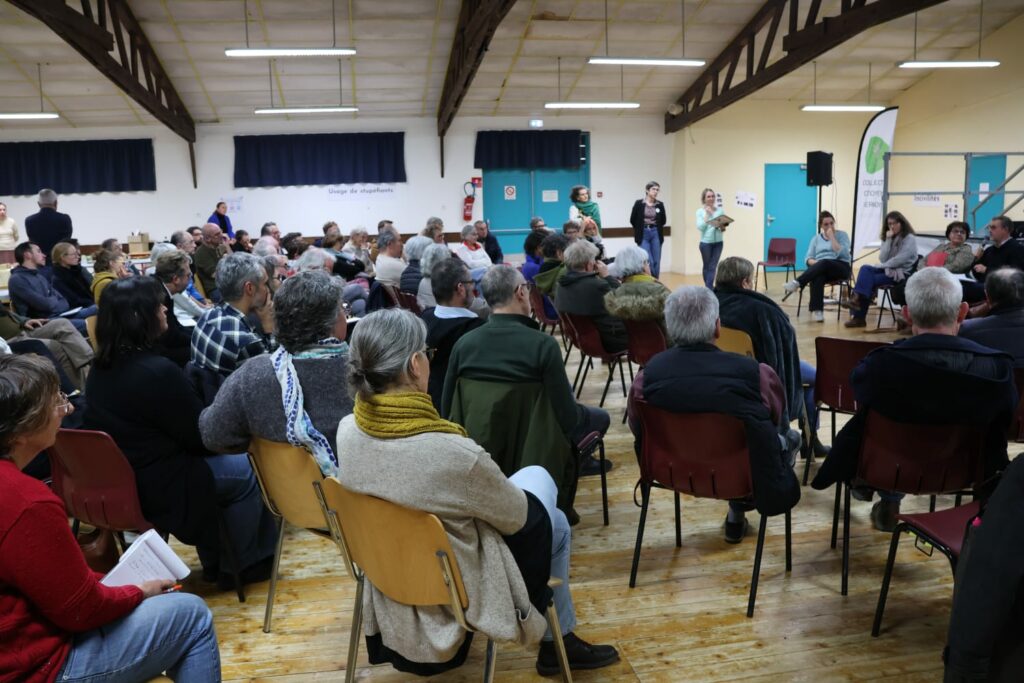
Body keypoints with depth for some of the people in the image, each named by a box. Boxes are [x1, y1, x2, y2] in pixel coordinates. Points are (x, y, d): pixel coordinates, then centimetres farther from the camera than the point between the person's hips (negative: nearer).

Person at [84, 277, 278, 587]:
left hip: (114, 480, 9)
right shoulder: (157, 371, -27)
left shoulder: (100, 368, 1)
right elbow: (201, 437, -17)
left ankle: (215, 561, 33)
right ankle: (239, 566, 23)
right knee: (245, 471, 8)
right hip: (153, 488, -9)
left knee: (218, 459, 24)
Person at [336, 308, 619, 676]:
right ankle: (558, 642, 36)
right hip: (452, 587, -6)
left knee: (535, 476, 22)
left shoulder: (348, 430, -15)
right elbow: (516, 517, -16)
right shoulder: (453, 453, -36)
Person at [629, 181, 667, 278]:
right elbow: (632, 220, 2)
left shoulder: (660, 205, 3)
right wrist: (641, 228, 9)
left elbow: (663, 221, 13)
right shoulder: (639, 203, -4)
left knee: (656, 262, 3)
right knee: (648, 261, -10)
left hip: (656, 235, 3)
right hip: (643, 235, -3)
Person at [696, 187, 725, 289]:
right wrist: (707, 214, -12)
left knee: (713, 267, -5)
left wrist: (722, 227, -14)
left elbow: (723, 227, 8)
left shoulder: (720, 210, 6)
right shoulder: (700, 211, -1)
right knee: (707, 267, 10)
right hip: (706, 243, -1)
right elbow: (700, 227, -12)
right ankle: (709, 289, 22)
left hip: (718, 242, 1)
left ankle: (708, 289, -6)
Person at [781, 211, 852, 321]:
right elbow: (808, 258, 9)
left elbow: (842, 254, -9)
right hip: (821, 269, 2)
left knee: (824, 263, -38)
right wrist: (816, 263, -14)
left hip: (841, 268, -2)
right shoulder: (816, 238, 18)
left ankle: (796, 283, -44)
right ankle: (816, 310, -46)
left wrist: (832, 237, -8)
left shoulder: (842, 235, 9)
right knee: (817, 276, -38)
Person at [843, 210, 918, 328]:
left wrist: (881, 266, -11)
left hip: (901, 272, -7)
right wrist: (888, 240, -6)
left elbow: (899, 260, -15)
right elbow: (882, 259, 1)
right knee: (865, 269, -22)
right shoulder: (888, 238, 16)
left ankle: (858, 316, -25)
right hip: (888, 269, 7)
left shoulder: (910, 239, -4)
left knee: (868, 280, -26)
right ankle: (857, 299, -33)